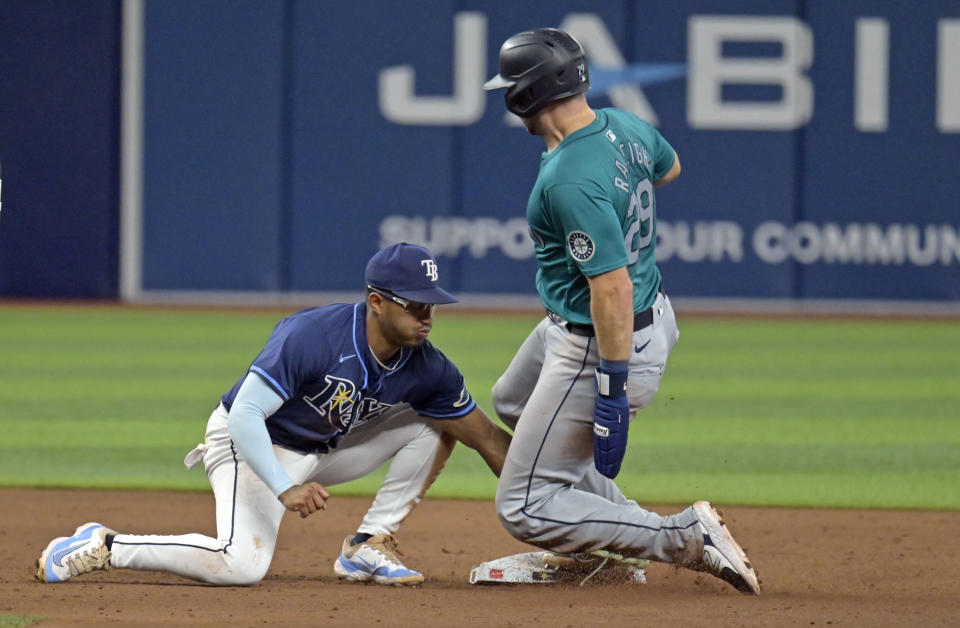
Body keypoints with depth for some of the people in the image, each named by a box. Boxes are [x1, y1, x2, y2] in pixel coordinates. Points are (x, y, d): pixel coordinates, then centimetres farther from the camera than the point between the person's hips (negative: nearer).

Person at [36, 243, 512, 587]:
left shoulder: (427, 369, -12)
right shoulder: (310, 337, -30)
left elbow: (487, 439, -3)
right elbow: (245, 416, -31)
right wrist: (285, 489, -41)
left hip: (324, 451, 7)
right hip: (251, 444, -7)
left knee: (432, 425, -4)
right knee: (242, 564, -31)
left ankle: (367, 547, 2)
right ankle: (104, 547, -13)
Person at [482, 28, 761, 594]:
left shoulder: (570, 179, -31)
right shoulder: (626, 128, -4)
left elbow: (612, 287, -33)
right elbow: (668, 168, 21)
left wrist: (613, 389, -30)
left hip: (604, 344, -10)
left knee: (525, 507, -1)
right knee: (514, 400, 35)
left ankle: (686, 539, -8)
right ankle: (599, 540, 30)